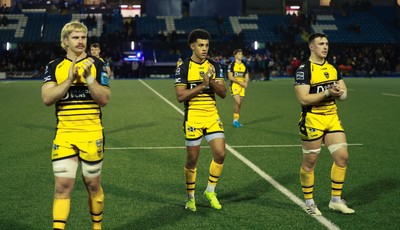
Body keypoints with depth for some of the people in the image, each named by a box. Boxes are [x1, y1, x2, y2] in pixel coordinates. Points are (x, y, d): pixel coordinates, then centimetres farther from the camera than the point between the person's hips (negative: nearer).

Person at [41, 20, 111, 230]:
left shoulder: (96, 64, 1)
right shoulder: (54, 66, 4)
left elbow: (104, 99, -8)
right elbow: (47, 98, -9)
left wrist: (88, 76, -19)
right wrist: (70, 79, -17)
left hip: (92, 136, 0)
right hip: (64, 136, 1)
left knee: (93, 185, 10)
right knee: (62, 185, -5)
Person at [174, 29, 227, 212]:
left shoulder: (214, 66, 6)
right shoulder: (184, 68, -5)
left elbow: (223, 93, 1)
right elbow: (180, 96, -14)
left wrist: (212, 81, -17)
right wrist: (202, 85, -20)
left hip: (212, 117, 4)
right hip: (193, 118, -3)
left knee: (220, 154, -4)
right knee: (192, 159, 4)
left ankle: (210, 191, 17)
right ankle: (190, 197, 22)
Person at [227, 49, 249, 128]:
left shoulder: (244, 65, 14)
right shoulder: (232, 65, -3)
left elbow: (246, 77, 16)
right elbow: (230, 77, -9)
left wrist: (246, 83, -6)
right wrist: (240, 82, -15)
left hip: (242, 86, 5)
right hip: (234, 85, -5)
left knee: (239, 104, 6)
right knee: (237, 102, -19)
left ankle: (236, 121, 14)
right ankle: (235, 120, -10)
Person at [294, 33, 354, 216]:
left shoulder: (332, 67, 11)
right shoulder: (304, 69, -11)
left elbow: (344, 93, 12)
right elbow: (303, 99, -19)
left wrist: (339, 92, -11)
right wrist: (327, 93, -22)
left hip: (332, 117, 7)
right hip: (312, 120, -7)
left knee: (342, 156, 3)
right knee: (309, 163, 3)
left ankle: (336, 200, 18)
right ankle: (309, 203, 19)